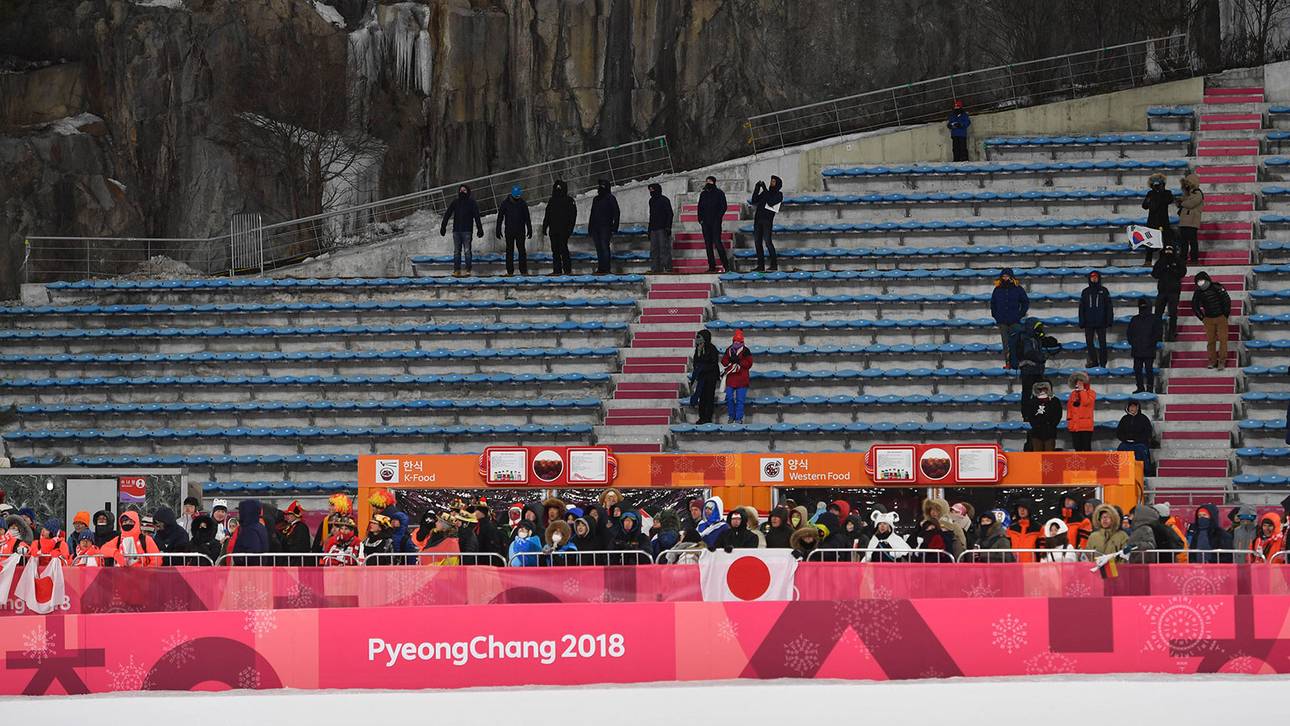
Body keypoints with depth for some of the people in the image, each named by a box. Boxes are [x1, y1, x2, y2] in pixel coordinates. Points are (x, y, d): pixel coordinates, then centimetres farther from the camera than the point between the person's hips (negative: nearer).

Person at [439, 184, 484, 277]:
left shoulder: (472, 202, 2)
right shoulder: (454, 202, 10)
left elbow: (477, 217, -1)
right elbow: (447, 215, 10)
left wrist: (479, 229, -7)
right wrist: (443, 227, 4)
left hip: (467, 231, -3)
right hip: (456, 230, 3)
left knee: (467, 251, -5)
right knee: (456, 251, 3)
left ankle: (468, 270, -1)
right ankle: (457, 270, 5)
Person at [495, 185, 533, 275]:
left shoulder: (523, 204, 3)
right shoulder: (505, 203, 0)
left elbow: (527, 218, 8)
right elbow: (500, 218, 4)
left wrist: (529, 230, 5)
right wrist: (498, 230, 0)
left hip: (520, 231, 0)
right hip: (509, 231, 0)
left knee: (522, 250, -3)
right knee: (509, 251, 1)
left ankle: (523, 270, 0)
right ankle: (510, 271, 5)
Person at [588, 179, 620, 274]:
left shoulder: (610, 198, -2)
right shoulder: (596, 199, 18)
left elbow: (616, 213, -5)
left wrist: (614, 228, -12)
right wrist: (590, 228, 17)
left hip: (605, 227, -7)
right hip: (595, 227, 7)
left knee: (604, 247, -10)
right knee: (599, 249, 6)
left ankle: (606, 268, -10)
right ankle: (600, 267, 9)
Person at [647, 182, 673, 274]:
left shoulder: (664, 200, -5)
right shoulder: (652, 201, 18)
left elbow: (670, 214, -8)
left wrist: (668, 227, -16)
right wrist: (649, 229, 19)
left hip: (663, 229, -8)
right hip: (654, 229, 8)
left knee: (664, 248, -10)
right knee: (654, 249, 4)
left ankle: (667, 268, -11)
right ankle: (655, 269, 6)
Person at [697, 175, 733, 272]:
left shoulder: (719, 193, 1)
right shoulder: (703, 194, 15)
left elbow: (724, 207, -1)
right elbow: (700, 207, 18)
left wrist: (718, 217, -10)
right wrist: (700, 219, 6)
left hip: (715, 222, -5)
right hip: (705, 222, 5)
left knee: (717, 242, -15)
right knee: (708, 244, 3)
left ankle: (726, 265, -13)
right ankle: (712, 266, 6)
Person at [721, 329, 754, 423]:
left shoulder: (745, 351, -3)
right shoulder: (729, 350, 7)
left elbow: (749, 364, -8)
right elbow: (723, 362, 6)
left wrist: (739, 361, -19)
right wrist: (730, 360, -13)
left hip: (741, 380, -3)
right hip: (730, 378, 3)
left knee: (740, 400, -2)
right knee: (729, 398, 1)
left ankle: (739, 418, 5)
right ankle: (731, 416, 17)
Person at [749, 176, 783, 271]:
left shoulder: (779, 195, 3)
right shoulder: (765, 192, 20)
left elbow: (770, 202, -13)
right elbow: (754, 200, 14)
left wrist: (764, 189, -11)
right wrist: (757, 188, 5)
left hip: (767, 220, -6)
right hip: (758, 219, 6)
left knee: (768, 241, -13)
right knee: (757, 242, 3)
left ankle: (774, 264, -8)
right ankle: (760, 265, 7)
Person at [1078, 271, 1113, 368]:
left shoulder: (1104, 291, 5)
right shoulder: (1085, 292, 9)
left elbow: (1109, 307, 4)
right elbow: (1081, 308, 9)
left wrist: (1109, 320, -4)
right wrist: (1082, 322, 2)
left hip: (1101, 323, -2)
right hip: (1089, 323, 2)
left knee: (1102, 343, -1)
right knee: (1089, 343, 1)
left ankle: (1103, 363, 2)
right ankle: (1093, 361, 9)